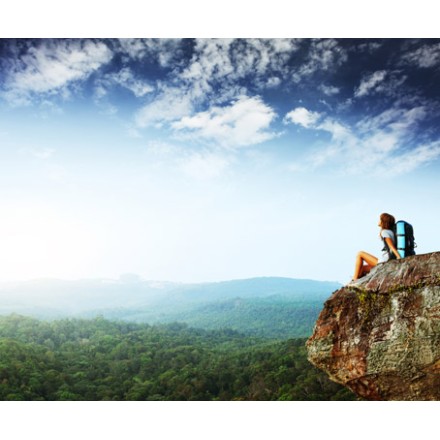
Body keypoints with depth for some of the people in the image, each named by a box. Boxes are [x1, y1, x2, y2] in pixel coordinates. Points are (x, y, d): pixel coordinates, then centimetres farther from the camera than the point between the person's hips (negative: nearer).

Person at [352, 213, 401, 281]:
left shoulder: (385, 232, -9)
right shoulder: (391, 232, 19)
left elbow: (392, 247, -20)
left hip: (385, 262, -9)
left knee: (360, 254, -3)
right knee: (362, 268, 16)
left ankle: (354, 280, -6)